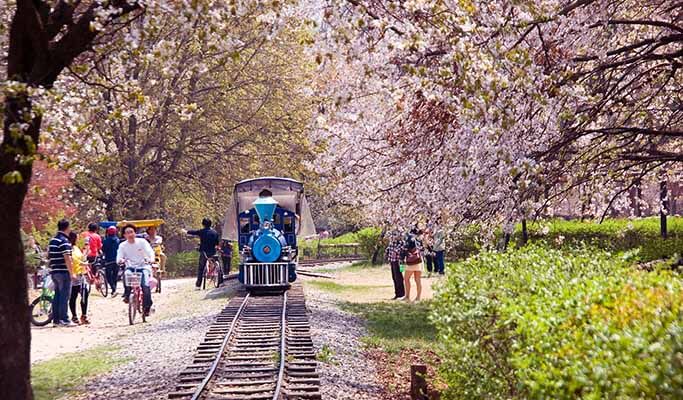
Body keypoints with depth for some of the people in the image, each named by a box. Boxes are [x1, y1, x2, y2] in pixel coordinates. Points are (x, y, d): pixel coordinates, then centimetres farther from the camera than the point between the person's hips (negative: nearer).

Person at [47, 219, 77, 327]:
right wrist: (71, 273, -16)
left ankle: (56, 319, 14)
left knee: (57, 296, 12)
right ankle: (64, 320, -5)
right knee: (64, 296, -6)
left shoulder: (52, 240, 14)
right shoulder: (64, 241, -14)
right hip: (63, 272, -9)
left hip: (54, 272, 9)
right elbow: (67, 258, -19)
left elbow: (48, 256, 19)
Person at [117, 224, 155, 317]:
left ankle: (147, 307, -8)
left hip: (143, 266, -1)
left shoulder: (142, 242, -5)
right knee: (127, 274, -35)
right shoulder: (122, 245, -1)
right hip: (130, 267, 1)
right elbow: (118, 258, -8)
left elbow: (150, 252, -15)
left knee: (146, 286, -23)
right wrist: (120, 260, -33)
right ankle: (127, 294, -14)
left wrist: (150, 259, -37)